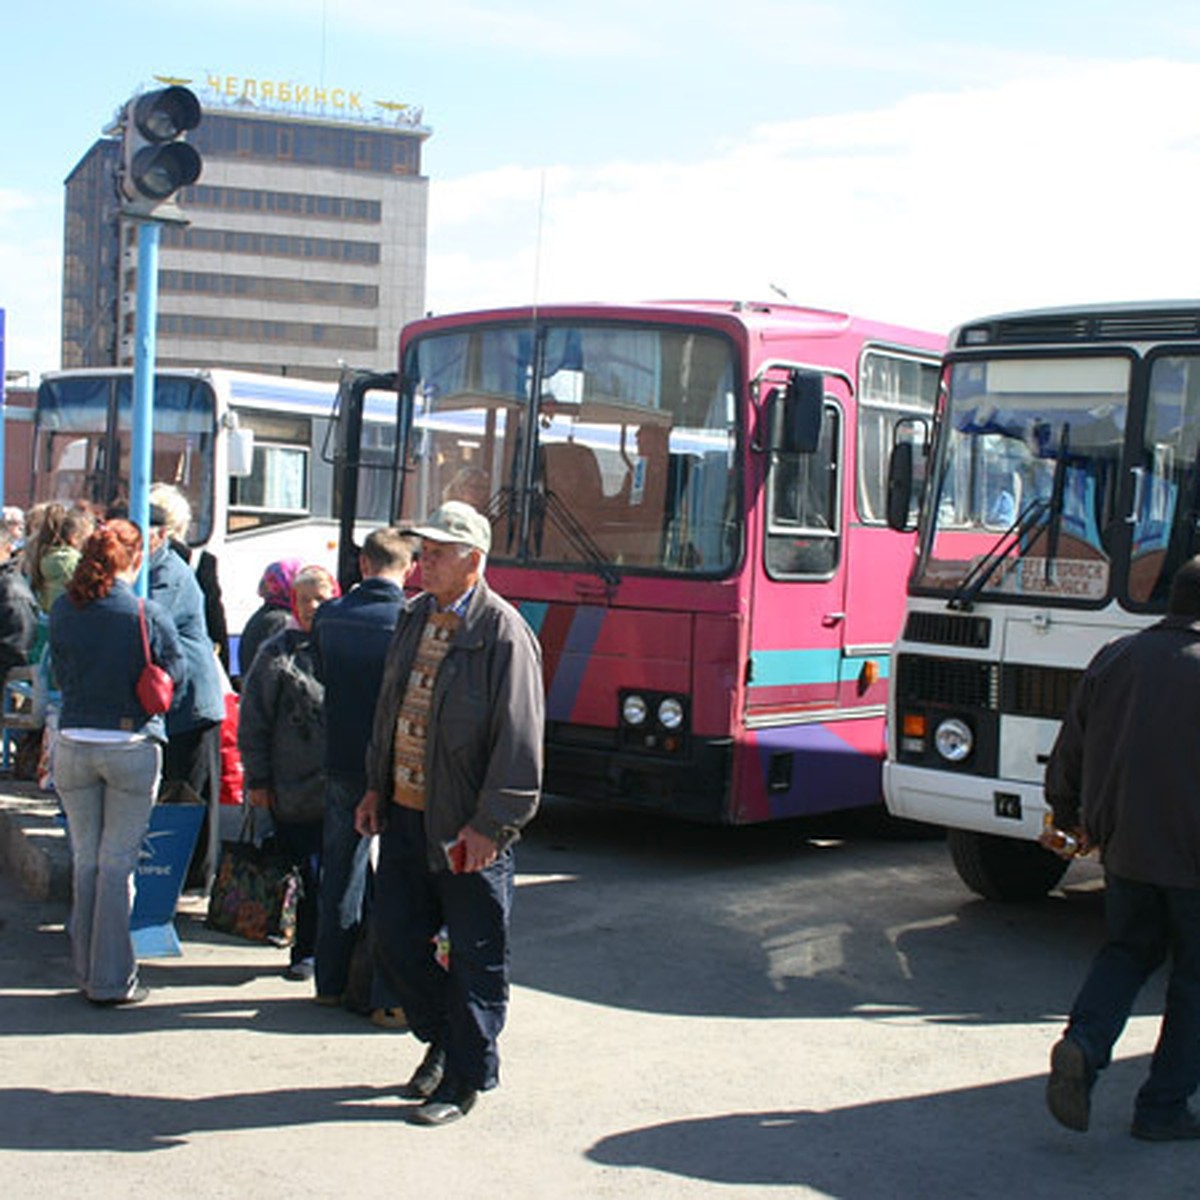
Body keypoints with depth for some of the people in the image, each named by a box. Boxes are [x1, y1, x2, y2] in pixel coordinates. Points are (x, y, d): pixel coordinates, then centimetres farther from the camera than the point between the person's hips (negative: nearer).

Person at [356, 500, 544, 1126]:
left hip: (467, 828, -7)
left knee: (475, 957, 5)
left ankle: (464, 1079, 19)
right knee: (394, 940, 13)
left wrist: (488, 826, -17)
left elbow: (517, 740, -16)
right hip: (405, 816, 7)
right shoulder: (414, 617, 10)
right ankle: (442, 1037, 35)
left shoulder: (503, 633, -14)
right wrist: (377, 787, 16)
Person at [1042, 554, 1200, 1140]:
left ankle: (1082, 1045, -4)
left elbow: (1069, 753, 11)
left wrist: (1069, 818, 24)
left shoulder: (1114, 659, 6)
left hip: (1121, 844, 5)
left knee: (1128, 950, 20)